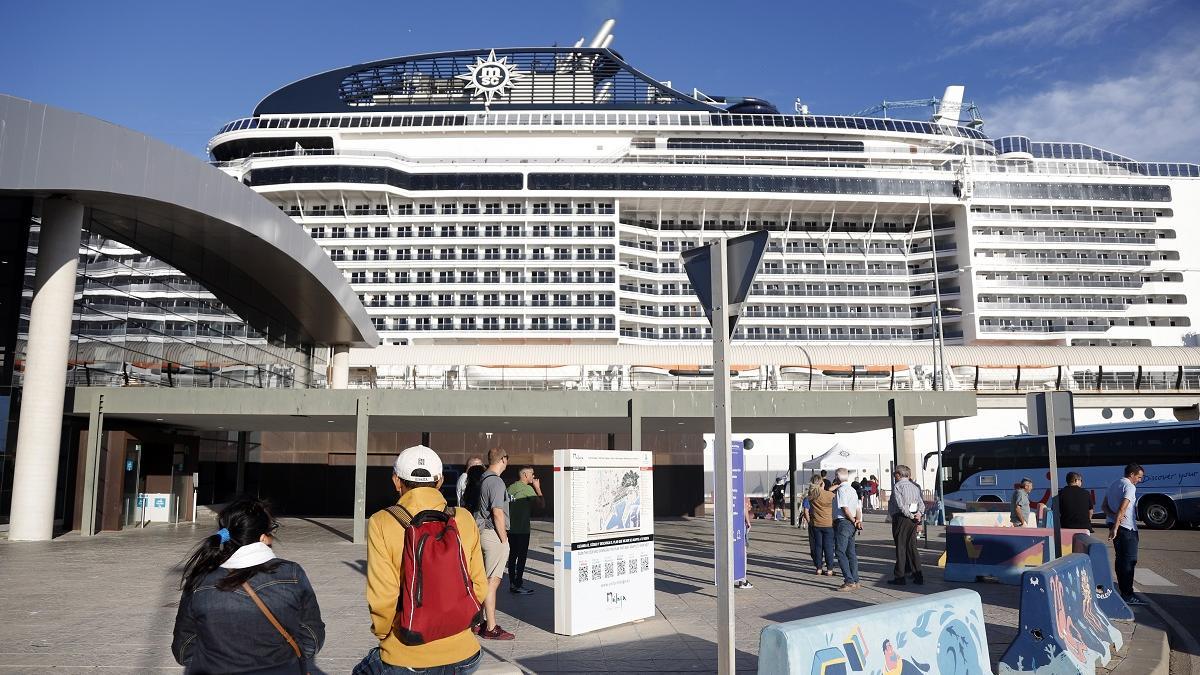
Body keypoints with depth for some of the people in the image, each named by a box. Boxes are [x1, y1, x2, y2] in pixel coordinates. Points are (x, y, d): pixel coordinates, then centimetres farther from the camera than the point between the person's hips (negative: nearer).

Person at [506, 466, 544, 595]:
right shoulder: (527, 488, -13)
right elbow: (542, 505, -14)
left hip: (510, 528, 7)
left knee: (512, 555, 13)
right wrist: (537, 488, -5)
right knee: (522, 556, -1)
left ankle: (512, 584, 18)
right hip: (522, 529, -7)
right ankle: (518, 585, -1)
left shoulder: (511, 487, 9)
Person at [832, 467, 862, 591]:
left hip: (843, 523, -9)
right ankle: (855, 581, 13)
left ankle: (849, 582, -13)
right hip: (851, 525, 9)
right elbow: (858, 508, 13)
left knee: (840, 552, -8)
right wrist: (858, 520, 1)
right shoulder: (852, 490, 17)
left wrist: (854, 521, -7)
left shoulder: (841, 489, -11)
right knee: (851, 553, 11)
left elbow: (845, 508, -17)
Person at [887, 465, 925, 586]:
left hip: (901, 518, -6)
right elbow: (921, 502, 6)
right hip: (913, 520, 6)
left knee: (900, 547, -1)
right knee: (911, 546, 13)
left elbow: (900, 504, -17)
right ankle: (918, 575, 13)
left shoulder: (897, 486, -8)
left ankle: (900, 577, 4)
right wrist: (919, 513, -4)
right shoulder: (915, 486, 13)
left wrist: (910, 516, -10)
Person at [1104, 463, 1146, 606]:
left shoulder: (1113, 485, 16)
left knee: (1120, 558, 13)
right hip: (1127, 527, -9)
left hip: (1114, 525, 9)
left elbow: (1105, 506, 12)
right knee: (1130, 560, -7)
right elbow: (1122, 508, -22)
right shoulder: (1129, 487, -12)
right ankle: (1127, 595, -8)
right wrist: (1115, 528, -25)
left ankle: (1123, 590, 19)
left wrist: (1113, 516, -7)